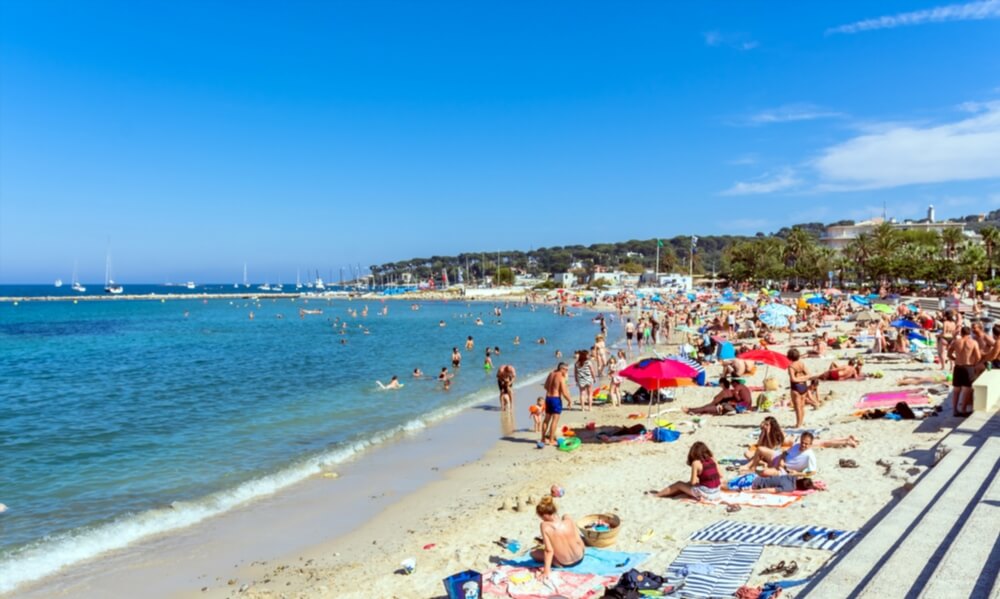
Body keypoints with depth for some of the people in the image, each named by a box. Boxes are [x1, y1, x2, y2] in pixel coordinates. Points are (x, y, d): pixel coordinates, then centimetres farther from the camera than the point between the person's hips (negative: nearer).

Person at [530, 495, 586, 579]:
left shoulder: (545, 526, -28)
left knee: (533, 552, 21)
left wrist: (546, 571, -16)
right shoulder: (568, 519, -22)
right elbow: (579, 540, -10)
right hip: (580, 557, 3)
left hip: (563, 564, -3)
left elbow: (549, 550, -25)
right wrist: (583, 551, 11)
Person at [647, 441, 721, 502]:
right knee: (685, 485, 27)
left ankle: (658, 494, 28)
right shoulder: (712, 459, 5)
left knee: (679, 484, 14)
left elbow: (693, 482, -9)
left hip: (706, 494, -6)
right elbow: (720, 477, 8)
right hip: (716, 492, 6)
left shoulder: (696, 463, -12)